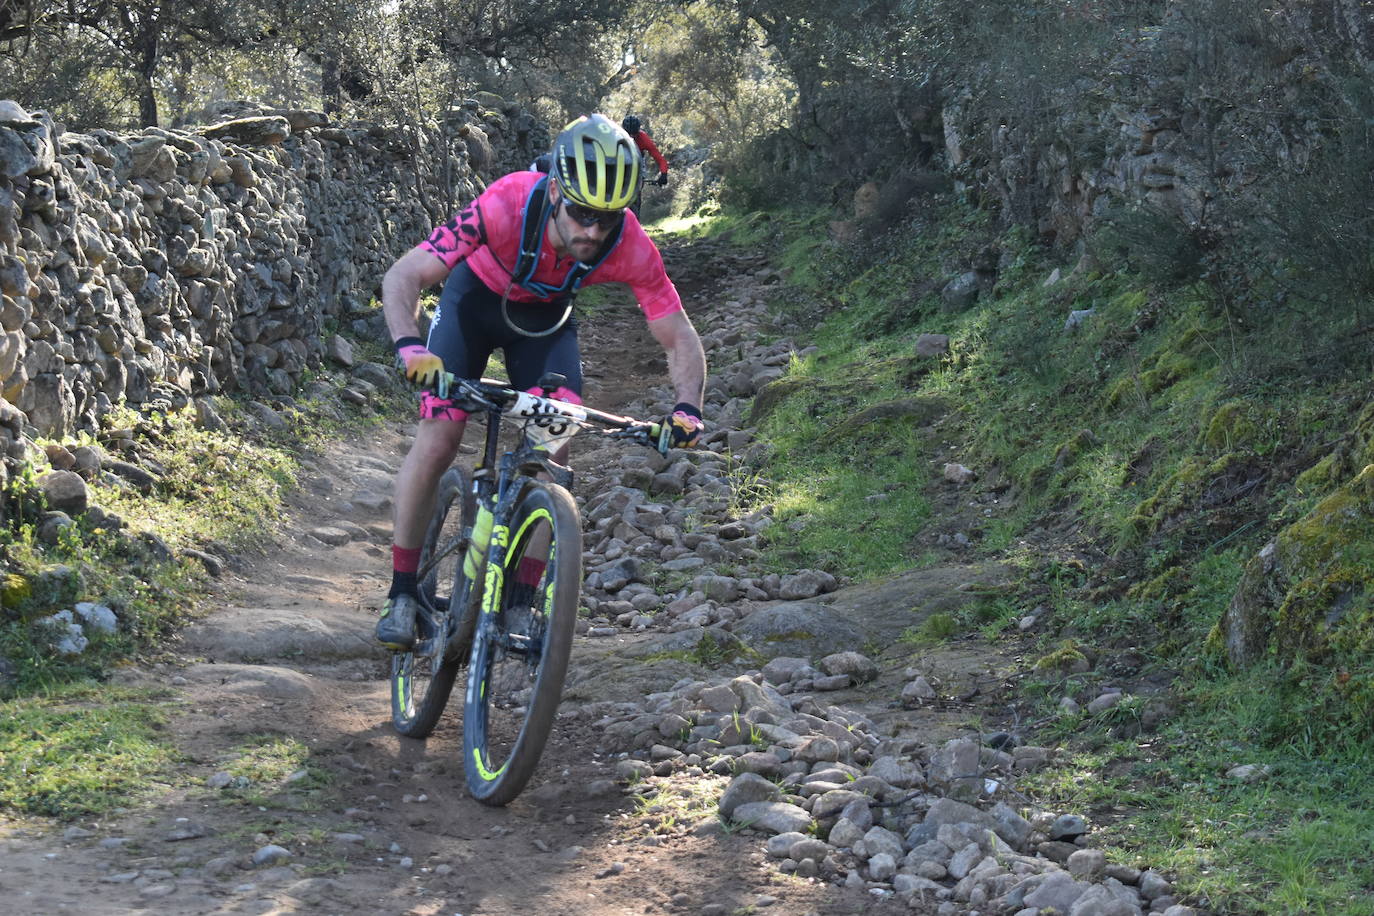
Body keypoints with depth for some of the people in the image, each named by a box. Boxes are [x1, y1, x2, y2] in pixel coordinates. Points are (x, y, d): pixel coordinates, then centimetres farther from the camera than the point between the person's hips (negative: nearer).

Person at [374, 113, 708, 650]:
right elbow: (403, 276, -35)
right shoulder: (507, 206, -39)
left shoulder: (631, 248, -32)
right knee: (438, 436, -14)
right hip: (476, 298, -2)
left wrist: (687, 407, -40)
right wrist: (410, 346, -53)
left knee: (553, 446, -15)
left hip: (546, 315, 2)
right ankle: (402, 594, -1)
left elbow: (681, 341, -21)